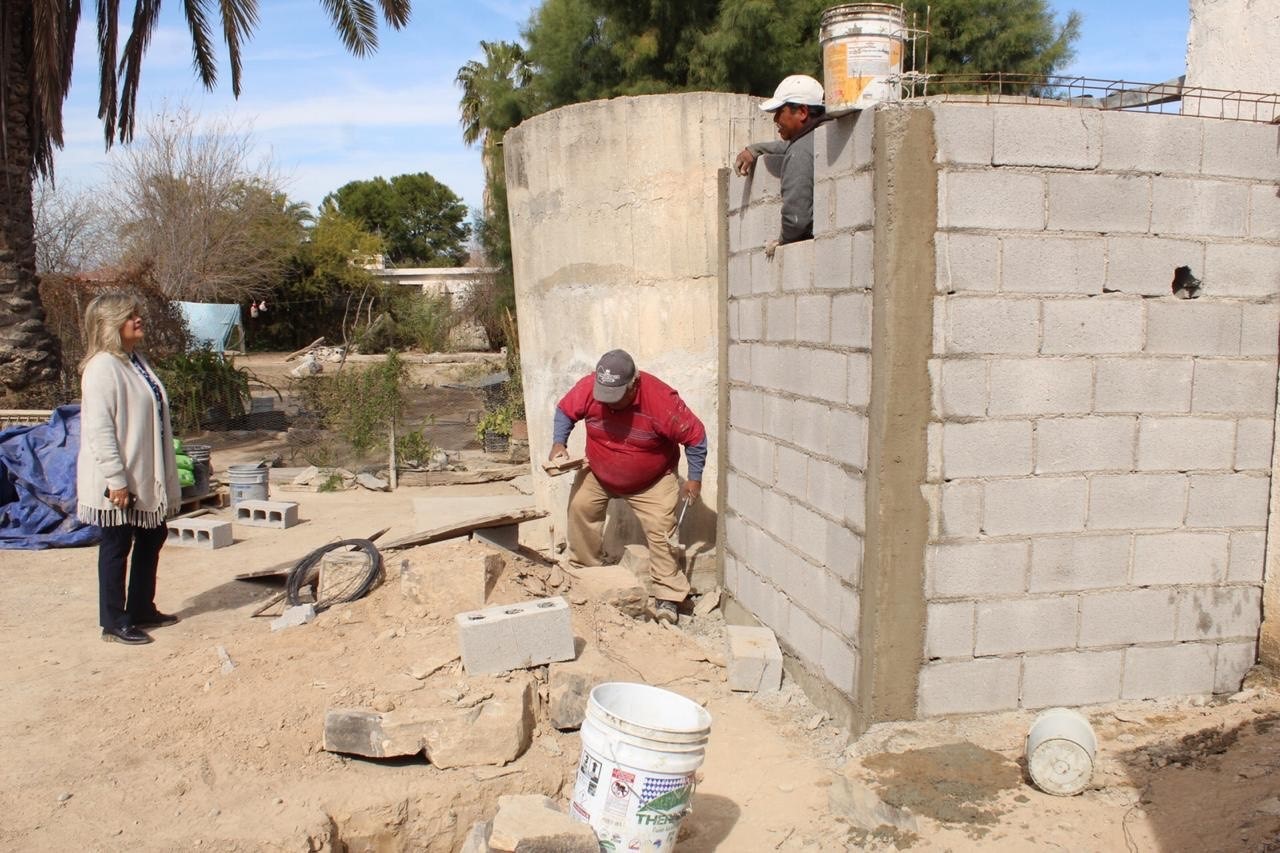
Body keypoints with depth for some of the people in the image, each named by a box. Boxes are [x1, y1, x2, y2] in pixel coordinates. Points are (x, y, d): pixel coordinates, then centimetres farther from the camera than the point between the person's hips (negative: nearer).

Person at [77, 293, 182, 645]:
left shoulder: (136, 361, 11)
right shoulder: (102, 368, -17)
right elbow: (98, 428, -22)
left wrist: (163, 475, 18)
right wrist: (116, 479, -23)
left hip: (145, 477, 9)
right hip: (118, 482, -9)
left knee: (152, 538, 17)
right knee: (116, 547, 2)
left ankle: (141, 609, 31)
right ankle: (114, 623, 15)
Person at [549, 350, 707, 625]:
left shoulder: (661, 399, -33)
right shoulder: (587, 388, -24)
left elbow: (695, 435, -21)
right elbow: (565, 410, -2)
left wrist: (694, 479, -17)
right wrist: (559, 443, -18)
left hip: (651, 483, -4)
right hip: (598, 475, 4)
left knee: (660, 532, -11)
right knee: (579, 506, -4)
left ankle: (667, 597, -2)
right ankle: (584, 568, 17)